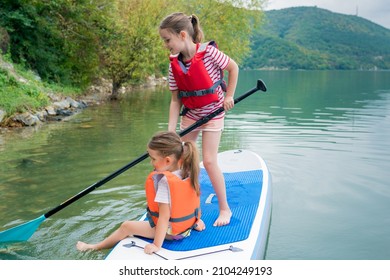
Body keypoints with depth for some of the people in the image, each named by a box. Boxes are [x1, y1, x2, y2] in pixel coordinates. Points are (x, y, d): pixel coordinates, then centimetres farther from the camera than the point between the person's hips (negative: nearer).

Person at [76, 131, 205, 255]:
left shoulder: (164, 181, -27)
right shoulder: (190, 174, -7)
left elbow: (164, 216, -28)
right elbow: (196, 201, 4)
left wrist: (157, 245, -23)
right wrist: (197, 220, 20)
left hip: (170, 232, -7)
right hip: (188, 226, 7)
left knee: (126, 226, 8)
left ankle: (96, 247, 22)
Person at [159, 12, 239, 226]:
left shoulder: (208, 52, -21)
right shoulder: (174, 64, -7)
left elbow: (233, 67, -6)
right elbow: (175, 100, -6)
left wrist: (228, 96, -8)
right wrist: (171, 131, -13)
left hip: (213, 113, -5)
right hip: (189, 114, 6)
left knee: (209, 161, -9)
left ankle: (224, 208, 8)